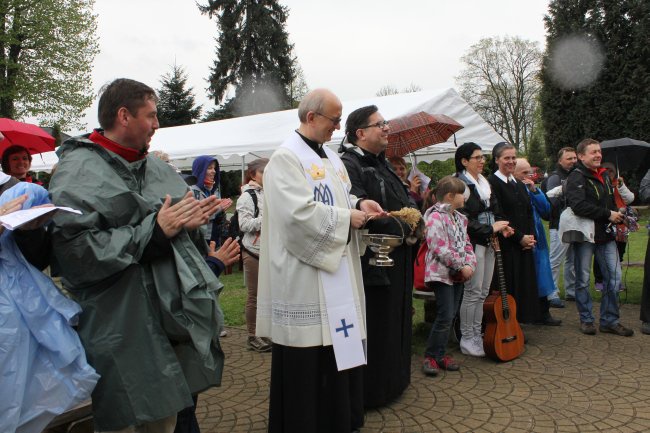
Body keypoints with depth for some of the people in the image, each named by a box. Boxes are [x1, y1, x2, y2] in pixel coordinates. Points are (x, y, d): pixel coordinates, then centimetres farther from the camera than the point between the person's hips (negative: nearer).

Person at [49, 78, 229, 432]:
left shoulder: (156, 168, 12)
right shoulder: (79, 171, -9)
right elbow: (74, 251, -22)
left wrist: (191, 220, -4)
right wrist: (154, 230, -21)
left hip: (172, 320, 7)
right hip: (123, 333, -6)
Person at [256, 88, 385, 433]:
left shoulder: (330, 157, 14)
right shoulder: (286, 158, -13)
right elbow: (299, 212, -24)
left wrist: (359, 204, 2)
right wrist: (347, 218, -15)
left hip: (336, 270, 9)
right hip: (303, 277, -9)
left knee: (338, 348, 16)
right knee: (305, 361, 2)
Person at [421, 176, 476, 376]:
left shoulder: (460, 218, 15)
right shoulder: (436, 217, -14)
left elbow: (466, 244, 17)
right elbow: (440, 249, -21)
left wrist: (470, 263, -1)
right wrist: (461, 266, -17)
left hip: (458, 275, 9)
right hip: (441, 273, -9)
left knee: (451, 315, 11)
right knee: (445, 316, -9)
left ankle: (440, 353, 21)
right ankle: (430, 356, 3)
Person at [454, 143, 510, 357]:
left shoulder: (485, 182, 15)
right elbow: (463, 219, -18)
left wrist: (500, 226, 4)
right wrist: (491, 228, -16)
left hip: (488, 242, 8)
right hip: (472, 242, -8)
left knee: (483, 292, 11)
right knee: (473, 292, -4)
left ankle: (477, 334, 22)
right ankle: (467, 339, 8)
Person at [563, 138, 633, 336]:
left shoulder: (604, 175, 16)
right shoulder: (576, 177, -10)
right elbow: (578, 206, -25)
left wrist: (617, 215, 8)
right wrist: (608, 214, -20)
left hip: (606, 235, 7)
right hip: (585, 235, -7)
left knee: (614, 277, 7)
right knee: (583, 280, 4)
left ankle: (610, 320, 18)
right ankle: (586, 320, 18)